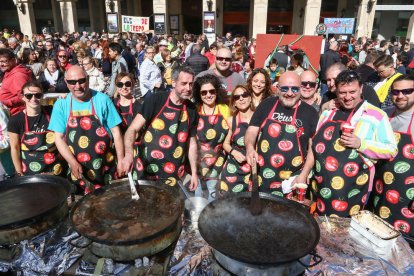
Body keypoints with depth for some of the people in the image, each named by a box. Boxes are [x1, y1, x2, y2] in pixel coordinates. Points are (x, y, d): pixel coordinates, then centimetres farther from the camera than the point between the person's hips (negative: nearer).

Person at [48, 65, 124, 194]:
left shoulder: (102, 99, -6)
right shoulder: (61, 105, -1)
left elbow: (115, 131, -4)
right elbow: (59, 138, -2)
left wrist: (120, 161, -7)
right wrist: (73, 163, -15)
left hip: (105, 168, -1)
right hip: (78, 170, 1)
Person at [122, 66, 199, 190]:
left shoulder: (191, 109, 0)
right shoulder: (155, 100, -13)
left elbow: (192, 142, 7)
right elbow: (132, 129, -16)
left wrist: (194, 172, 5)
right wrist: (129, 153, -34)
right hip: (145, 170, -3)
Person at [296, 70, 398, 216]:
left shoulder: (376, 115, -5)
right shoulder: (328, 112, 8)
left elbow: (391, 150, -5)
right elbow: (315, 145, 12)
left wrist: (361, 144, -21)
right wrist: (303, 174, 8)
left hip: (352, 190, -4)